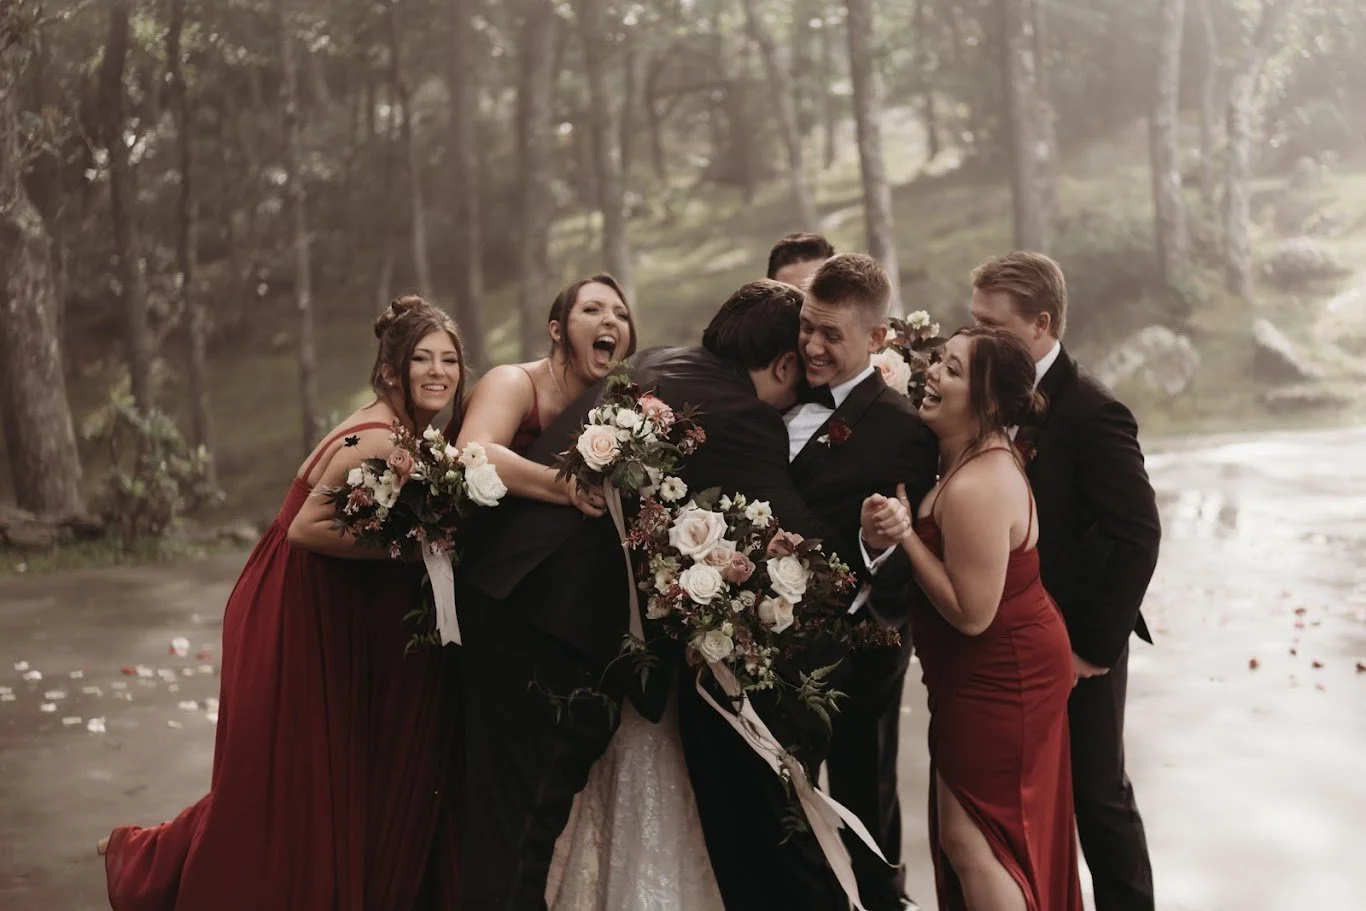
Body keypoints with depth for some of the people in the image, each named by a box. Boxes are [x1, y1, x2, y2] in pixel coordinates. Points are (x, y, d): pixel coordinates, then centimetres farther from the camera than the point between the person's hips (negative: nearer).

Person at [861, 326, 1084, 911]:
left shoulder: (975, 488, -29)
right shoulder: (983, 456, 3)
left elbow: (972, 614, -26)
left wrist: (906, 535, -23)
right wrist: (896, 527, -9)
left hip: (995, 681, -10)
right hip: (1003, 671, 10)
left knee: (970, 841, 2)